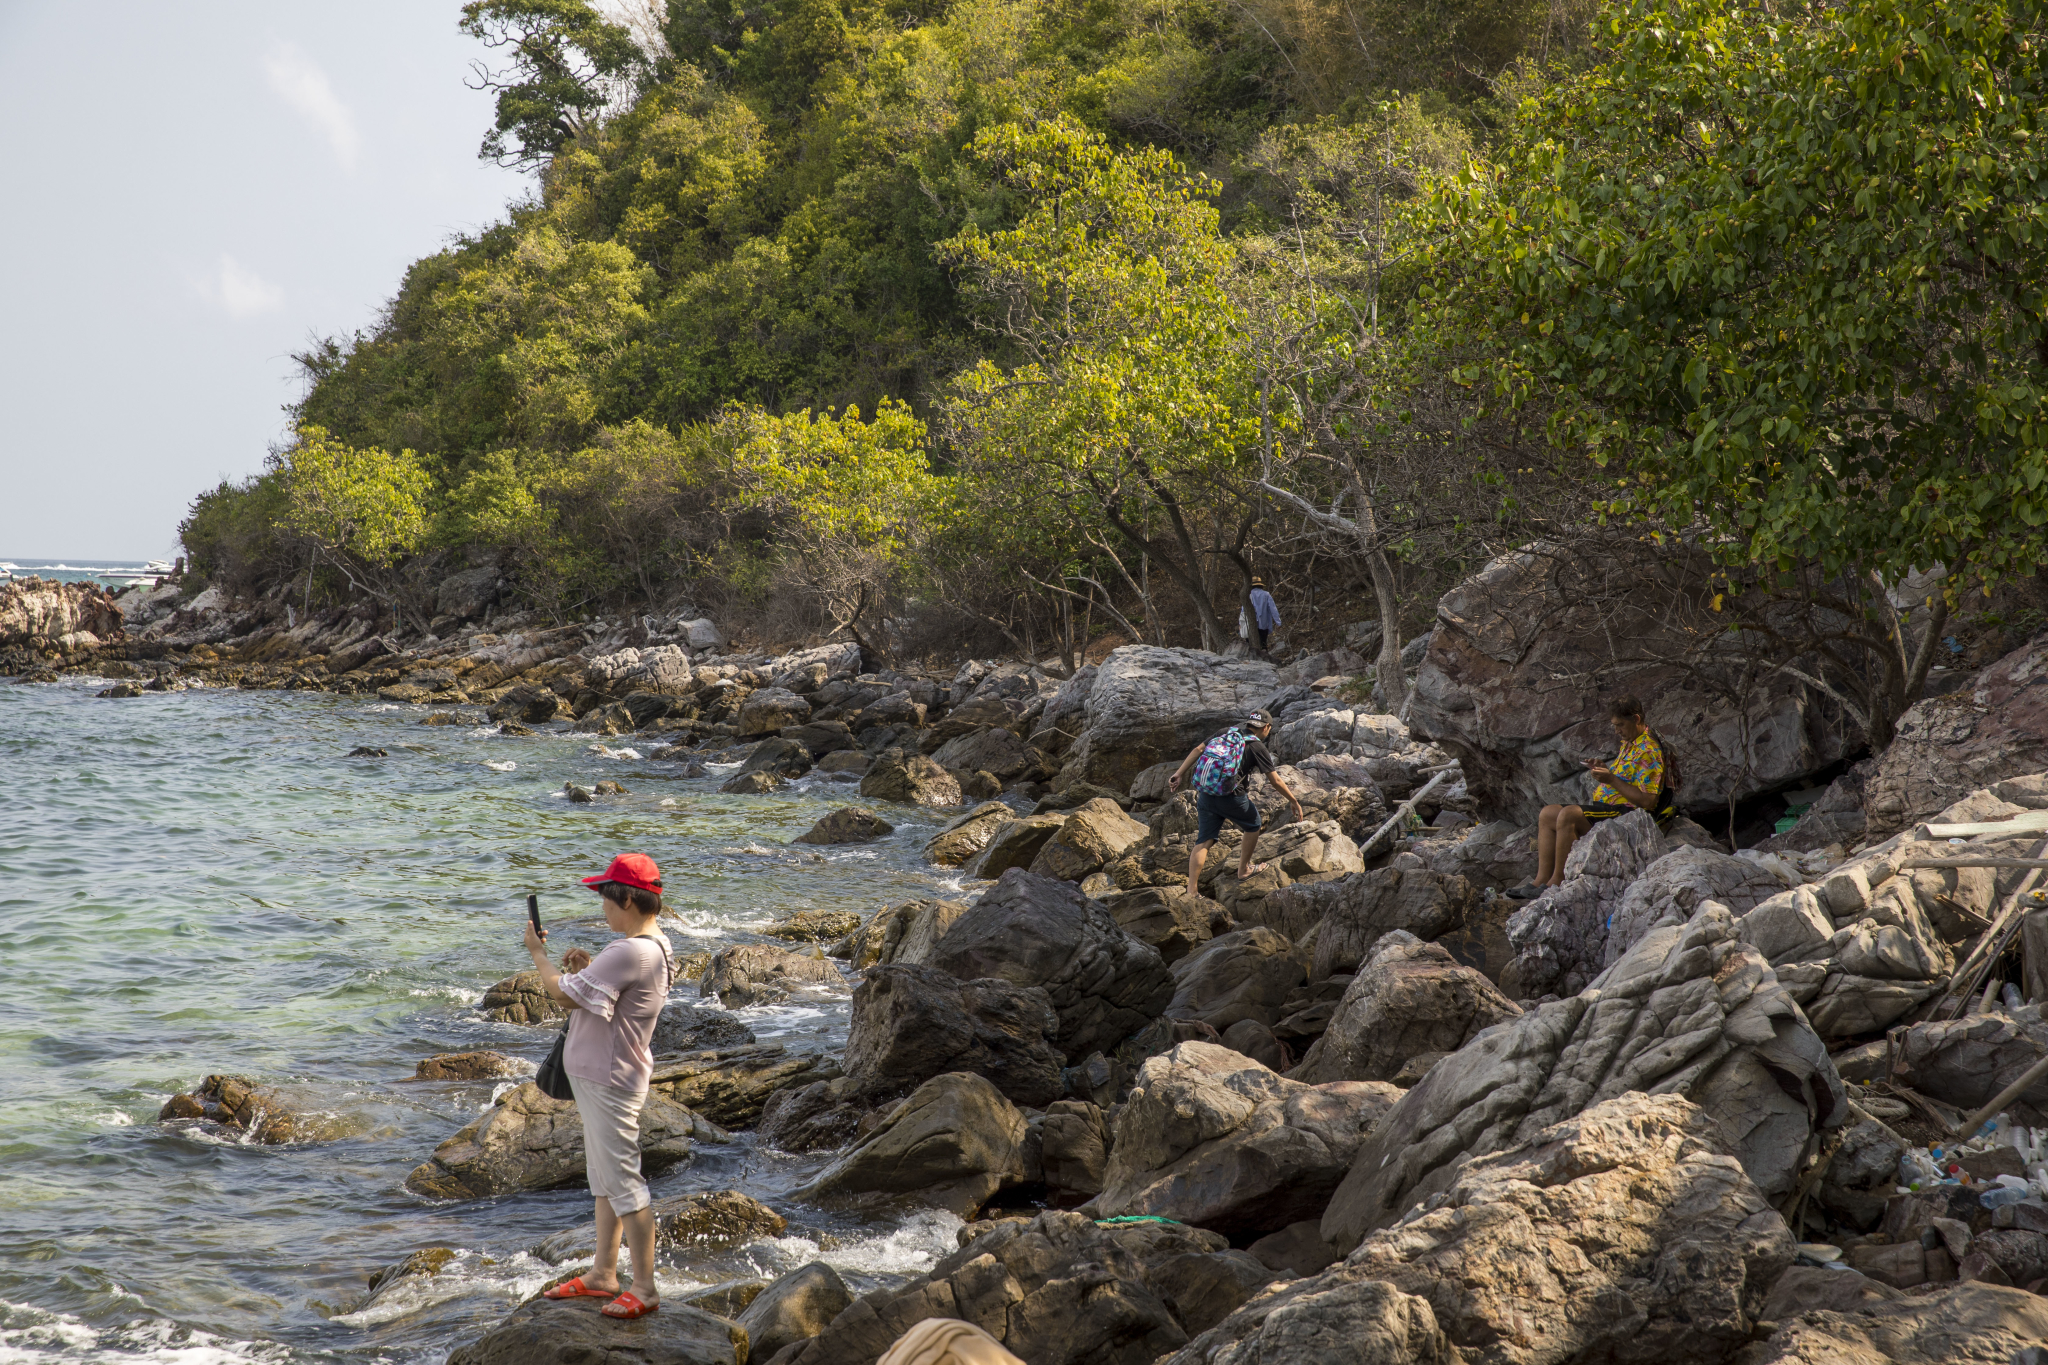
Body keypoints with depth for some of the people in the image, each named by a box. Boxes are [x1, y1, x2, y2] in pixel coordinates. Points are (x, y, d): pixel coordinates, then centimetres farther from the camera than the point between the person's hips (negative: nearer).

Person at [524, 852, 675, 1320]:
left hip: (609, 1082, -11)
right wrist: (587, 968, 2)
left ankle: (644, 1288, 1)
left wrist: (537, 953, -7)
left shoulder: (630, 953, -26)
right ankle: (603, 1274, 30)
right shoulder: (656, 945, 7)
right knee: (603, 1177, 19)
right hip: (600, 1075, 11)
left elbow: (565, 995, -23)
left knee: (623, 1182, -5)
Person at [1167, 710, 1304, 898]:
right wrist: (1293, 801, 12)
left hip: (1205, 794, 5)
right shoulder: (1257, 747, -1)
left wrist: (1179, 773, 11)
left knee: (1203, 841, 4)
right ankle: (1244, 869, 37)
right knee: (1253, 825, 23)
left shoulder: (1227, 733, 13)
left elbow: (1198, 750, 8)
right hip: (1230, 797, -5)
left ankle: (1191, 891, -4)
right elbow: (1275, 780, 1)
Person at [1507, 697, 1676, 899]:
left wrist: (1611, 780, -21)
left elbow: (1647, 801, -22)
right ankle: (1541, 880, -8)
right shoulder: (1628, 744, 18)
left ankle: (1557, 882, -24)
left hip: (1628, 812, -11)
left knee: (1568, 815, -28)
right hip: (1607, 806, 11)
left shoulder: (1649, 752, -14)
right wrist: (1604, 770, 7)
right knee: (1547, 814, 1)